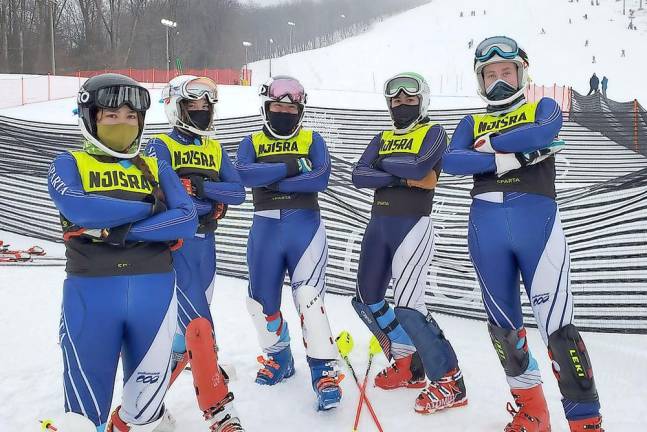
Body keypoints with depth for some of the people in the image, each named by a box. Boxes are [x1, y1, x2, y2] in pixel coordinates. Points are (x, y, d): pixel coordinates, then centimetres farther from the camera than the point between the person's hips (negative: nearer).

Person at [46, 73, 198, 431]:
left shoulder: (155, 167, 12)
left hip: (154, 290, 3)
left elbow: (187, 220, -4)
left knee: (148, 399, 15)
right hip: (90, 292, -3)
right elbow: (76, 206, -17)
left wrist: (122, 229, -15)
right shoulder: (69, 163, 6)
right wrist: (148, 207, -9)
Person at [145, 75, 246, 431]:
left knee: (191, 325, 15)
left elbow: (238, 193, 1)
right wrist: (211, 205, -18)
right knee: (199, 326, -13)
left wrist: (200, 186, -14)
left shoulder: (215, 150, 13)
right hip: (175, 245, -6)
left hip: (206, 245, 6)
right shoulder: (161, 147, -4)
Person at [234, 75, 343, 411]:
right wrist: (290, 167, -14)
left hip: (305, 225, -3)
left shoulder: (312, 141, 6)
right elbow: (243, 174, -11)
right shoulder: (252, 143, 10)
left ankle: (325, 373, -8)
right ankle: (278, 358, 34)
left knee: (309, 299, -14)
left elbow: (321, 179, -12)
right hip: (265, 228, 3)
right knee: (262, 302, 11)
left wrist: (273, 181, -14)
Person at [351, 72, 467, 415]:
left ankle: (448, 382, -6)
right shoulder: (381, 140, 16)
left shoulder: (433, 133, 1)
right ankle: (407, 364, 25)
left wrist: (384, 163, -3)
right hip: (378, 224, 7)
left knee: (407, 305, -17)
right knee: (367, 300, 11)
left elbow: (418, 167, -19)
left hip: (413, 224, -7)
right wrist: (401, 178, -13)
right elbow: (358, 176, -1)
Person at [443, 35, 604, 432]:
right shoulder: (472, 124, 17)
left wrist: (491, 143, -3)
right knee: (502, 324, 10)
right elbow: (451, 161, -4)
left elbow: (545, 131, -12)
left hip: (537, 223, -3)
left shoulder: (543, 108, 13)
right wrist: (510, 157, -13)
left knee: (556, 326, -10)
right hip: (486, 228, 4)